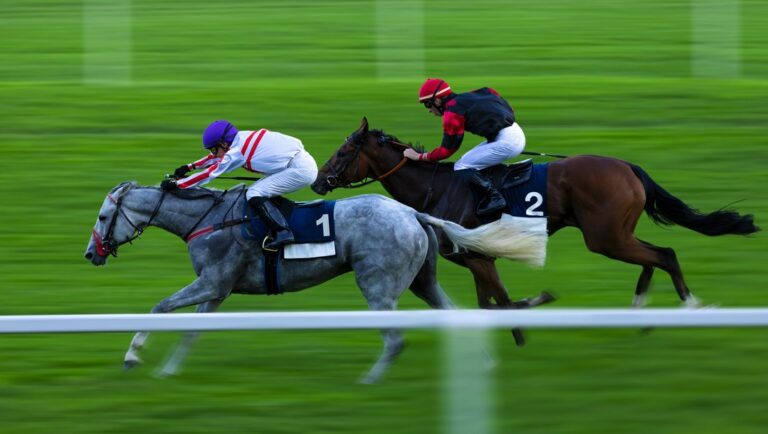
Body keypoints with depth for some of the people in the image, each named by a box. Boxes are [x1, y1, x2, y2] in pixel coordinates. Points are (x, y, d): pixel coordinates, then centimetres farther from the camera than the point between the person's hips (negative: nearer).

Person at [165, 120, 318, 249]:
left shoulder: (236, 153, -11)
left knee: (254, 195, -13)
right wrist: (190, 167, 30)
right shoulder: (242, 138, 13)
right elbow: (217, 156, 29)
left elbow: (209, 174, -8)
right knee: (258, 191, 16)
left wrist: (176, 184, -3)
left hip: (300, 170, -9)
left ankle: (282, 232, -23)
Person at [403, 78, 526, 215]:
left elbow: (447, 150, -6)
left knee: (461, 168, -6)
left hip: (506, 141, -9)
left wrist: (420, 156, 4)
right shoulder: (465, 98, 17)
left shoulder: (452, 112, -8)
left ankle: (494, 198, -12)